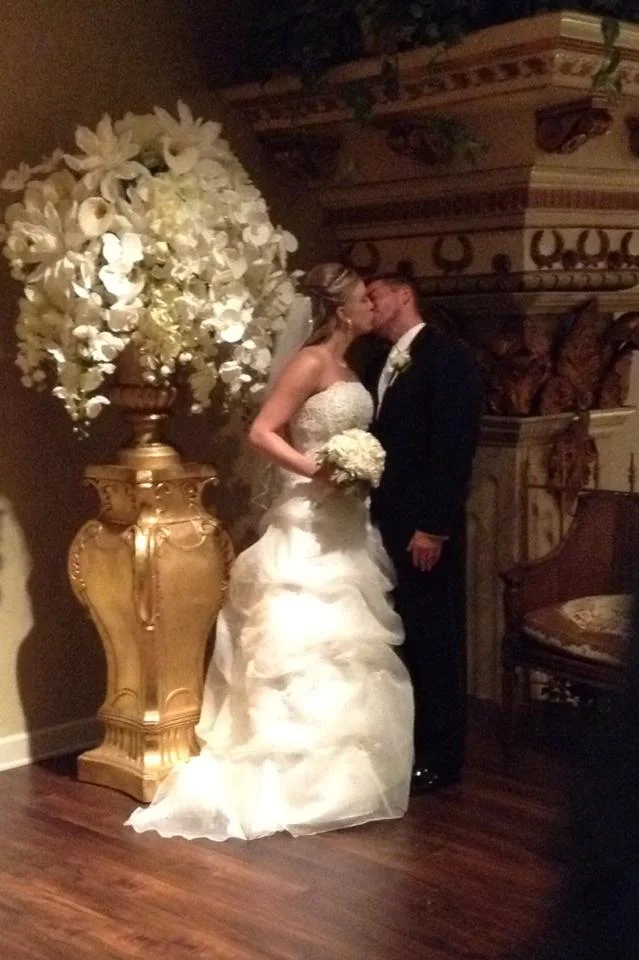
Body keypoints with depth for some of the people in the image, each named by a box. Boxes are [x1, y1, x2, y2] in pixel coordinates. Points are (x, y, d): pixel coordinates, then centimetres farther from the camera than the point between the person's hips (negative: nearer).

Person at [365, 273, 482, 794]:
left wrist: (433, 526, -20)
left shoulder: (446, 356, -10)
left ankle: (441, 757, 11)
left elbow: (455, 447, -17)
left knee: (434, 640, 1)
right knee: (404, 640, 13)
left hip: (425, 529, -8)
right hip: (389, 526, 8)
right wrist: (374, 517, 7)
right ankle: (408, 744, 24)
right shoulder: (384, 365, 16)